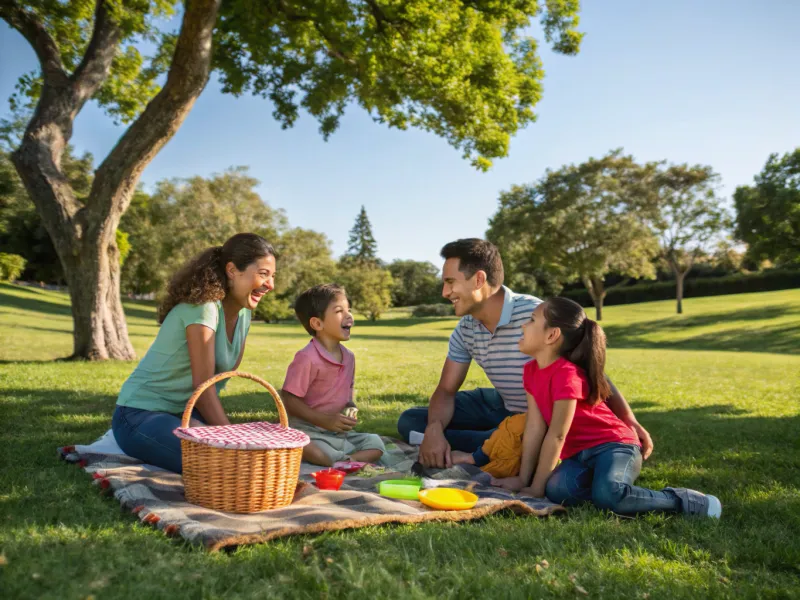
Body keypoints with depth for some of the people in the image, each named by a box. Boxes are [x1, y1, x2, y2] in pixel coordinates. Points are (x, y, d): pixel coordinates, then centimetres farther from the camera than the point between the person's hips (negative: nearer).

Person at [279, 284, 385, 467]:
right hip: (308, 429, -7)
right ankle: (359, 461, -20)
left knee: (376, 444, -7)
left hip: (340, 431, 7)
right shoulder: (308, 357, -18)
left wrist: (351, 407, 0)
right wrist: (325, 420, -21)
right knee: (313, 451, -38)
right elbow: (289, 399, -18)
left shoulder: (349, 357, 6)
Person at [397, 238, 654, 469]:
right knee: (410, 421, -1)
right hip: (503, 405, 7)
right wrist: (434, 429, -25)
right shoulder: (466, 329, -7)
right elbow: (446, 390, -4)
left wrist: (628, 421, -21)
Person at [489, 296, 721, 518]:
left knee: (606, 495, -36)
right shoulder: (531, 371, 3)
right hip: (579, 454, 5)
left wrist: (537, 487, -16)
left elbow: (557, 435, -21)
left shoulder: (566, 374, -23)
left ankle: (682, 500, -12)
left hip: (612, 447, -5)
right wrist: (523, 479, -3)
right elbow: (535, 427, 0)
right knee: (557, 490, -28)